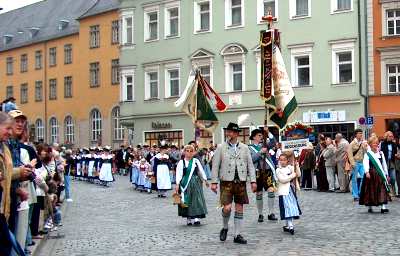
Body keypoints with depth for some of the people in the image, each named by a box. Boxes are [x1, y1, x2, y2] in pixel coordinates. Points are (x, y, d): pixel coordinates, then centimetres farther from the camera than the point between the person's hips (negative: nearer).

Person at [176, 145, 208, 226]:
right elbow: (178, 174, -4)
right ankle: (189, 219, 11)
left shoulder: (196, 161, 6)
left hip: (196, 183, 1)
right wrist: (177, 184, -12)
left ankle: (196, 218, -8)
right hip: (185, 184, -1)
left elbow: (201, 171, 13)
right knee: (187, 201, 3)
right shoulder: (181, 162, 0)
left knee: (197, 200, -6)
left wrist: (205, 180, 12)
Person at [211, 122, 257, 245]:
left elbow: (250, 165, 9)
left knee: (239, 209, 6)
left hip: (241, 182, 3)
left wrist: (253, 181, 2)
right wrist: (214, 182, -4)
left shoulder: (244, 148, 9)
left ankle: (237, 235, 15)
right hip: (226, 181, -3)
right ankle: (225, 228, 16)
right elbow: (215, 166, 1)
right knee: (227, 208, -12)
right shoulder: (221, 148, 2)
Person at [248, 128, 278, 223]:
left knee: (271, 190, -11)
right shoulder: (249, 148, 3)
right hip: (257, 172, -1)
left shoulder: (264, 145, 12)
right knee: (259, 194, 7)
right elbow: (251, 159, -10)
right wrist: (260, 152, -16)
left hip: (267, 171, 2)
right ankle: (260, 214, 19)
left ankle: (271, 213, -2)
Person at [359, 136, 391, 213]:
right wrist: (367, 172, -32)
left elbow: (384, 164, 16)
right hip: (371, 173, -3)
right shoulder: (368, 153, -3)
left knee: (382, 189, -8)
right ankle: (369, 207, 15)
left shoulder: (381, 153, 11)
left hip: (380, 174, 3)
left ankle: (383, 206, -11)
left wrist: (386, 174, 14)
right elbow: (365, 163, -18)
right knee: (370, 190, 3)